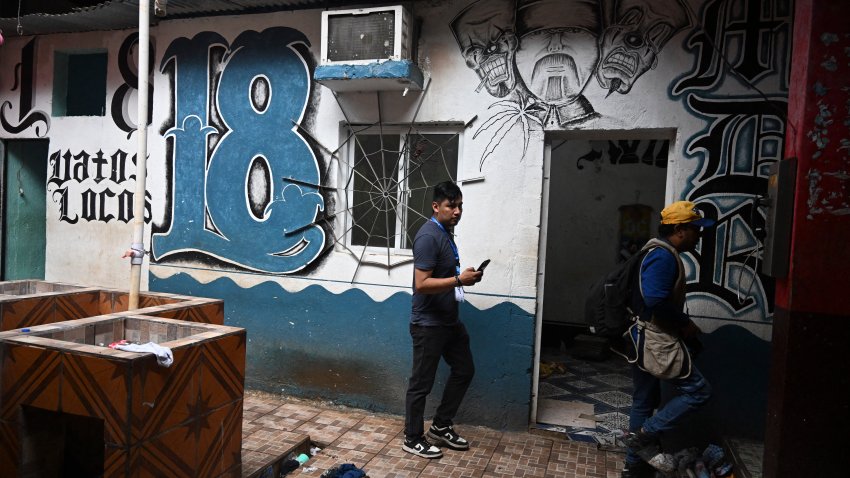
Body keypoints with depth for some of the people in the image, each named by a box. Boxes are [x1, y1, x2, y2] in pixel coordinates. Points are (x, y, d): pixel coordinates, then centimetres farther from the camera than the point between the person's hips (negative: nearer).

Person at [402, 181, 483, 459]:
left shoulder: (446, 233, 10)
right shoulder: (428, 237, -21)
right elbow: (422, 284, -26)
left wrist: (465, 276, 9)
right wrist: (459, 280, -26)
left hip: (449, 320, 10)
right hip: (428, 324, -10)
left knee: (464, 370, 17)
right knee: (421, 383, 4)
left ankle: (441, 427, 31)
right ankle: (413, 439, 22)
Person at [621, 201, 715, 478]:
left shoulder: (663, 255, 17)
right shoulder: (664, 256, -16)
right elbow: (655, 299, -27)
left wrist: (683, 326, 12)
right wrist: (686, 323, -14)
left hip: (644, 340, 11)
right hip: (655, 341, -11)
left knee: (644, 401, 15)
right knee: (698, 390, -2)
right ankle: (646, 435, -1)